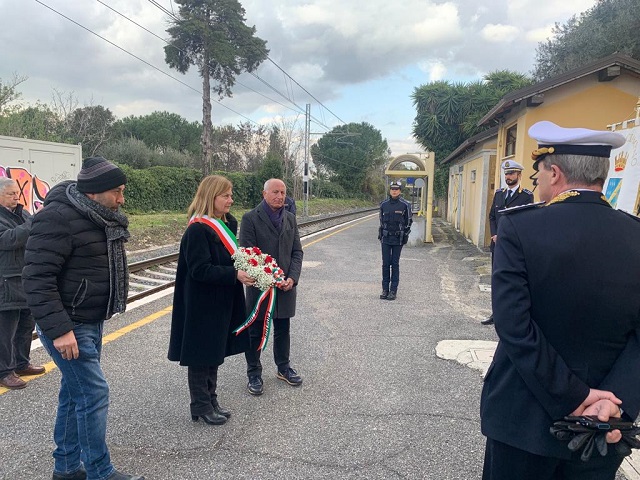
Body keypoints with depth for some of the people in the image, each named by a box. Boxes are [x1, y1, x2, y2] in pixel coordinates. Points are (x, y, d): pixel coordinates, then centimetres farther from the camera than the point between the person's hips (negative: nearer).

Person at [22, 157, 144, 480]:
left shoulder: (101, 217, 7)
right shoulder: (58, 218, -21)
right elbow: (37, 278, -24)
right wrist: (58, 329, -27)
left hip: (91, 322, 9)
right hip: (67, 326, -9)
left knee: (75, 392, 16)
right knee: (94, 393, -5)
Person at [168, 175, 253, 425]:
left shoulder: (227, 224, 7)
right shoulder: (197, 230, -19)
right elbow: (200, 269, -24)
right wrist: (235, 275, -28)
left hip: (222, 303, 9)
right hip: (202, 305, -9)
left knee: (215, 352, 18)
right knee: (201, 354, 5)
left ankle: (211, 401, 32)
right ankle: (201, 406, 20)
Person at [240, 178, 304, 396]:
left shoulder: (290, 218, 7)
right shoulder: (250, 218, -10)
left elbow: (297, 252, 7)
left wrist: (292, 278, -8)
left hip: (286, 286, 5)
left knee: (283, 330, 17)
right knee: (255, 333, 8)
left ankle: (283, 367, 35)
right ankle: (254, 374, 24)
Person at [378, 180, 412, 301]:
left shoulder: (405, 205, -4)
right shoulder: (384, 204, 5)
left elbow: (409, 222, 0)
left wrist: (405, 237, -4)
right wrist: (380, 235, 10)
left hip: (398, 239, -3)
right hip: (386, 238, 3)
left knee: (395, 264, 2)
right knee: (385, 264, 4)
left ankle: (393, 290, 9)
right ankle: (385, 289, 12)